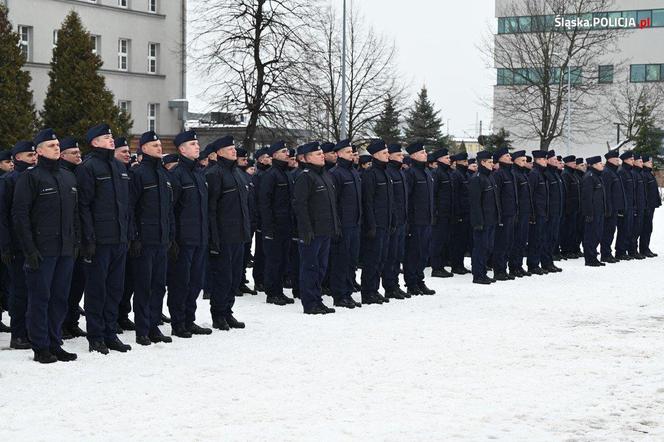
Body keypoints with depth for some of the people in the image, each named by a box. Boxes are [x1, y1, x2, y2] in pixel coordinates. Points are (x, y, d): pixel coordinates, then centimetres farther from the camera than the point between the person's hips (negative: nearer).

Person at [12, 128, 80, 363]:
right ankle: (41, 348, 5)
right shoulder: (30, 177, -5)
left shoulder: (68, 177, 16)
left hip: (66, 249, 6)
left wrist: (76, 242, 12)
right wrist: (29, 249, -15)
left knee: (60, 298, 9)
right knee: (40, 298, -1)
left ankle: (55, 343, 18)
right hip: (41, 251, -6)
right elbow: (19, 214, -10)